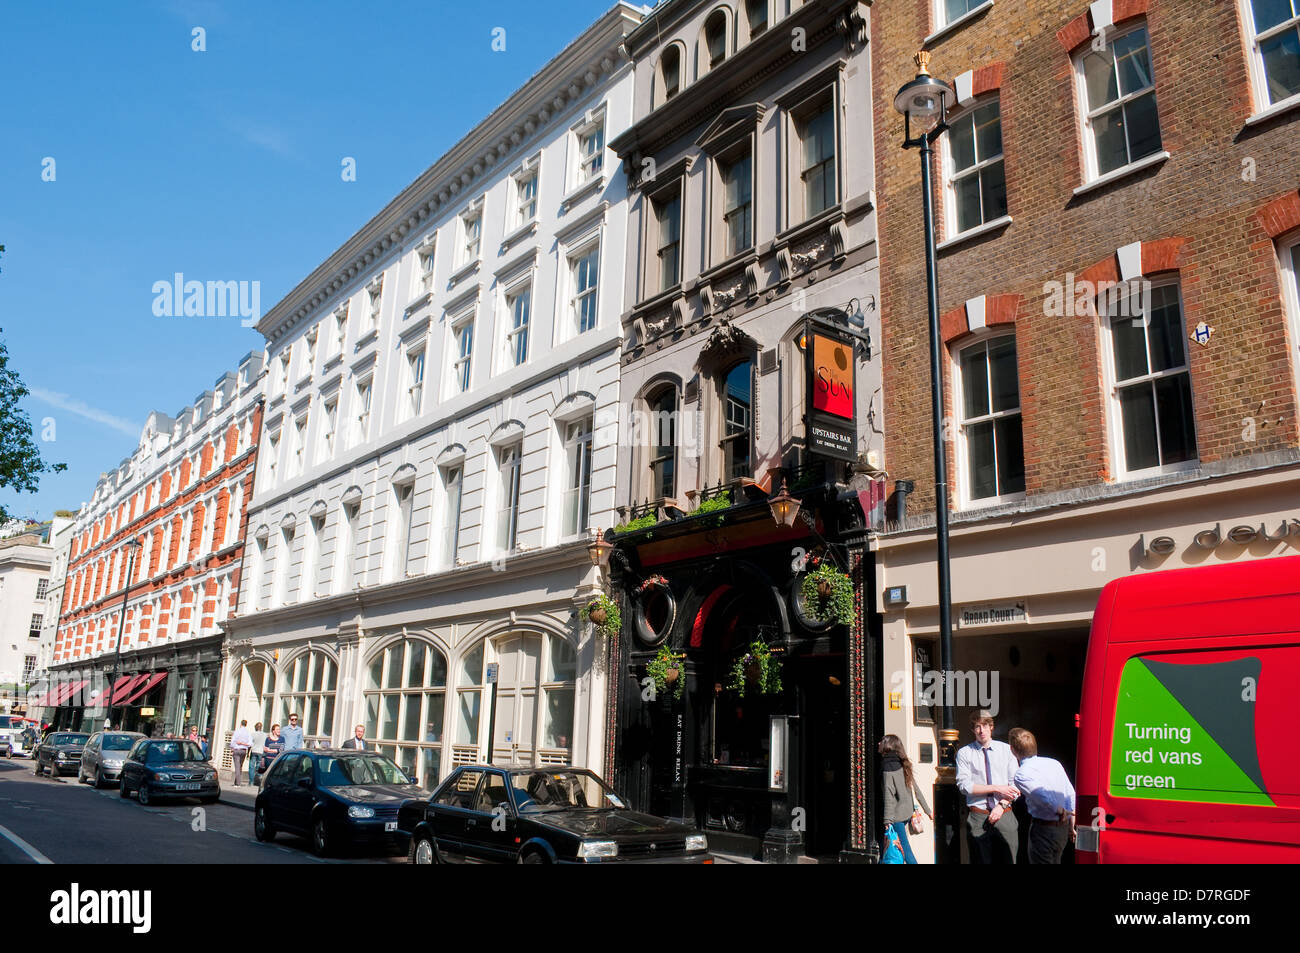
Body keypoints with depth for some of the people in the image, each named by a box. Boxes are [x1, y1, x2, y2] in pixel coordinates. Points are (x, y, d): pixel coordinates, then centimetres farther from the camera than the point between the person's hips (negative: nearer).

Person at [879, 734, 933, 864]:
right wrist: (927, 809, 17)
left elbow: (889, 796, -20)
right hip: (907, 811, 8)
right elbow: (915, 789, 11)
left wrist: (887, 821, -20)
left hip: (897, 814, -8)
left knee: (904, 848, -1)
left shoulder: (888, 767, -16)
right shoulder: (903, 765, 8)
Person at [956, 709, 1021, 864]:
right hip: (977, 817, -1)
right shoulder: (964, 753, 2)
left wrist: (1002, 805, -11)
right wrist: (997, 788, -10)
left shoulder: (1006, 749, 7)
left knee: (1007, 860, 1)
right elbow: (964, 785, -6)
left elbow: (1015, 783, 3)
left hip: (1005, 815, 1)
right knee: (980, 860, 2)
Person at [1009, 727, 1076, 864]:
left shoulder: (1021, 775, -16)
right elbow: (1071, 795, 6)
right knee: (1055, 861, 21)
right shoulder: (1054, 763, 4)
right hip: (1063, 828, 7)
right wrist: (1071, 826, 13)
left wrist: (1060, 812, -11)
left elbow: (1045, 798, -27)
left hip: (1043, 829, -7)